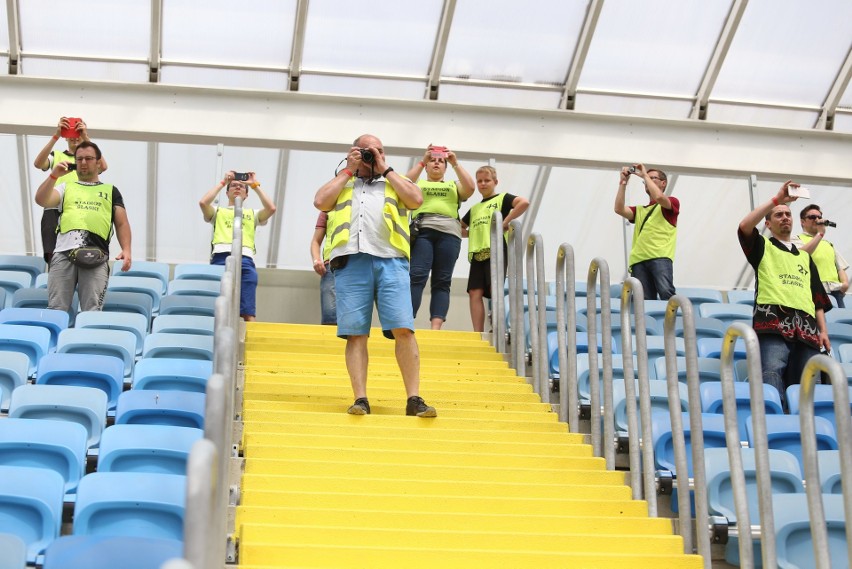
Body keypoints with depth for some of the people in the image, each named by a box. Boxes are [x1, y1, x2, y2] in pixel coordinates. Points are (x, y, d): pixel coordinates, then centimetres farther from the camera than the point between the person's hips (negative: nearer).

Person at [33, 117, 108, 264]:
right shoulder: (56, 155, 17)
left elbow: (103, 166, -8)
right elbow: (38, 163, -5)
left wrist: (86, 138, -11)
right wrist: (55, 136, -12)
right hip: (54, 211, 1)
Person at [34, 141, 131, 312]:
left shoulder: (111, 191, 23)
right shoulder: (65, 187, 24)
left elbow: (122, 223, 15)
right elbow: (41, 200, 7)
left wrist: (126, 249, -2)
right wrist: (54, 175, -5)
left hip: (96, 255, -1)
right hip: (64, 253, 1)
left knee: (92, 311, -11)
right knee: (56, 309, -6)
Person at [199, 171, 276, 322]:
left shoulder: (252, 214, 28)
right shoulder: (219, 212, 25)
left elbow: (271, 209, 10)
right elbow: (203, 203, 5)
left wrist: (255, 185, 17)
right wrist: (223, 182, 14)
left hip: (245, 261, 1)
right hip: (220, 259, -1)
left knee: (247, 313, -10)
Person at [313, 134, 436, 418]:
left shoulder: (395, 181, 25)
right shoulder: (341, 183, 24)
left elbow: (416, 199, 5)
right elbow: (320, 201, 5)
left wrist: (386, 169, 11)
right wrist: (348, 171, 12)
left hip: (390, 260, 0)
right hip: (351, 262, 0)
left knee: (403, 329, -11)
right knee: (355, 333, -6)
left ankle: (414, 399, -10)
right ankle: (360, 399, -6)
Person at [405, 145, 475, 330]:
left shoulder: (454, 185, 28)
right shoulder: (418, 184, 25)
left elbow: (470, 189, 7)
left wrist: (455, 164, 5)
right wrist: (421, 162, 0)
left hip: (449, 233, 2)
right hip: (422, 231, -2)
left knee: (442, 281, -7)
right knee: (416, 276, -17)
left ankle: (436, 328, -16)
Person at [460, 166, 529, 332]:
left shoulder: (502, 198, 7)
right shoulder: (474, 209, 24)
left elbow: (524, 202, -12)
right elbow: (459, 228, 33)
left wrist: (506, 221, -14)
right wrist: (471, 233, 13)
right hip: (477, 253, 6)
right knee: (475, 293, -5)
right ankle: (478, 334, -7)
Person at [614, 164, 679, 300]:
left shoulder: (672, 202, 14)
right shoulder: (639, 210, 27)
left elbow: (659, 197, -9)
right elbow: (619, 209, 9)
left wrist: (645, 175, 3)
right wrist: (623, 183, 8)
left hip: (660, 257, -4)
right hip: (638, 259, 5)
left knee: (666, 292, -24)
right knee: (644, 299, -5)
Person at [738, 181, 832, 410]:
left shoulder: (805, 257, 30)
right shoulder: (763, 247, 18)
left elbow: (817, 297, 25)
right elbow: (744, 225, -5)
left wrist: (823, 330, 11)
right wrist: (776, 200, -3)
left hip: (806, 328, 5)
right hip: (773, 322, -5)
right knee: (772, 377, -24)